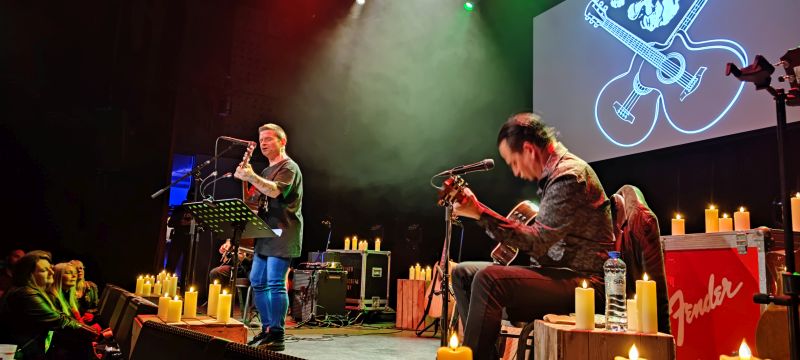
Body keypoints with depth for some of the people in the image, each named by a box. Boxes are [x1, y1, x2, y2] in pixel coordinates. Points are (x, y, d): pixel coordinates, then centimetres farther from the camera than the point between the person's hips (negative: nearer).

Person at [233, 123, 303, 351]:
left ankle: (277, 335, -8)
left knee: (275, 283, -12)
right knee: (257, 282, 10)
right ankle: (267, 329, 18)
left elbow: (275, 191, -26)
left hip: (283, 234, -10)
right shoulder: (267, 171, 23)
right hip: (266, 234, 10)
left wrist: (251, 177, -36)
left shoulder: (289, 167, -6)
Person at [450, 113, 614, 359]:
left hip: (584, 282, -10)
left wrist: (480, 213, -25)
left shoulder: (569, 176, -16)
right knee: (462, 273, 4)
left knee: (488, 279, -31)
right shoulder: (554, 174, 14)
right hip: (558, 273, 10)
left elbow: (537, 243, -24)